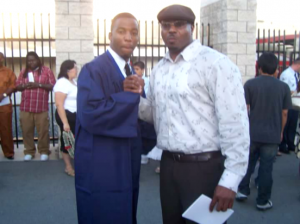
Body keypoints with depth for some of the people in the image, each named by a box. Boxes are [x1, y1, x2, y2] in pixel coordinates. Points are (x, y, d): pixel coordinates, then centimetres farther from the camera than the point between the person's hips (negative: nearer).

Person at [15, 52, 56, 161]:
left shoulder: (46, 71, 3)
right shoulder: (24, 72, 14)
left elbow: (52, 86, -3)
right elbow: (17, 86, 13)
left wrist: (38, 84, -15)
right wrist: (24, 85, -10)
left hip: (41, 107, -3)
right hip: (25, 107, 3)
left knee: (43, 130, -2)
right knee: (26, 130, 4)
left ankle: (44, 151, 10)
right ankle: (29, 152, 16)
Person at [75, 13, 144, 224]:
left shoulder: (132, 72, 12)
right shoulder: (94, 70, -14)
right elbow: (91, 115, -28)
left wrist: (138, 92, -3)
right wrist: (131, 95, -18)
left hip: (128, 165, 8)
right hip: (102, 168, -8)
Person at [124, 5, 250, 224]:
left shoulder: (216, 64, -12)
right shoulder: (159, 70, 10)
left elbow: (234, 124, -15)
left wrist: (230, 180, -18)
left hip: (204, 166, -6)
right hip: (169, 164, 7)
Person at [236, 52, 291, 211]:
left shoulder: (250, 84, -6)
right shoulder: (283, 87, -2)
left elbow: (245, 109, -6)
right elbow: (284, 113, 2)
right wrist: (281, 131, 14)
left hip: (252, 133, 0)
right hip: (272, 135, 0)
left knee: (248, 162, 18)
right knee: (266, 167, 8)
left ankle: (242, 191, 26)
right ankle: (262, 201, 17)